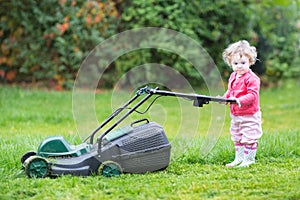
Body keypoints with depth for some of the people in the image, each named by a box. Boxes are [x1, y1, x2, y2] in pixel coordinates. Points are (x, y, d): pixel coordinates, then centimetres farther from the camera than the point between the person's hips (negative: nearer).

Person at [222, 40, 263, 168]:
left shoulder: (251, 78, -18)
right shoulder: (233, 77, 9)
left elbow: (253, 94, -24)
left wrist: (239, 101, -35)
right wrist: (225, 98, 0)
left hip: (249, 115, -9)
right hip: (235, 114, 9)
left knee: (249, 138, -3)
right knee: (237, 138, 17)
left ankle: (248, 160, 6)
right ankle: (238, 158, 28)